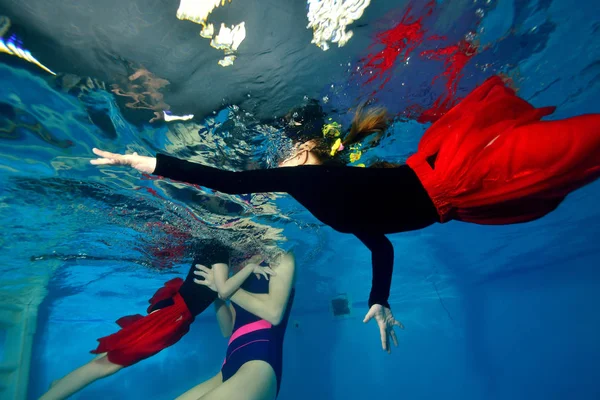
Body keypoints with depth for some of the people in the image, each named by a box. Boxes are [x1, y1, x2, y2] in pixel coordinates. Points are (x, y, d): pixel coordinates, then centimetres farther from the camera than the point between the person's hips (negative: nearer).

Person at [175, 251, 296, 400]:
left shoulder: (282, 259, 3)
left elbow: (274, 312, -12)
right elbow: (228, 329, 16)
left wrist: (224, 287, -6)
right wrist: (215, 291, 5)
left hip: (260, 365, -7)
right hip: (230, 368, 7)